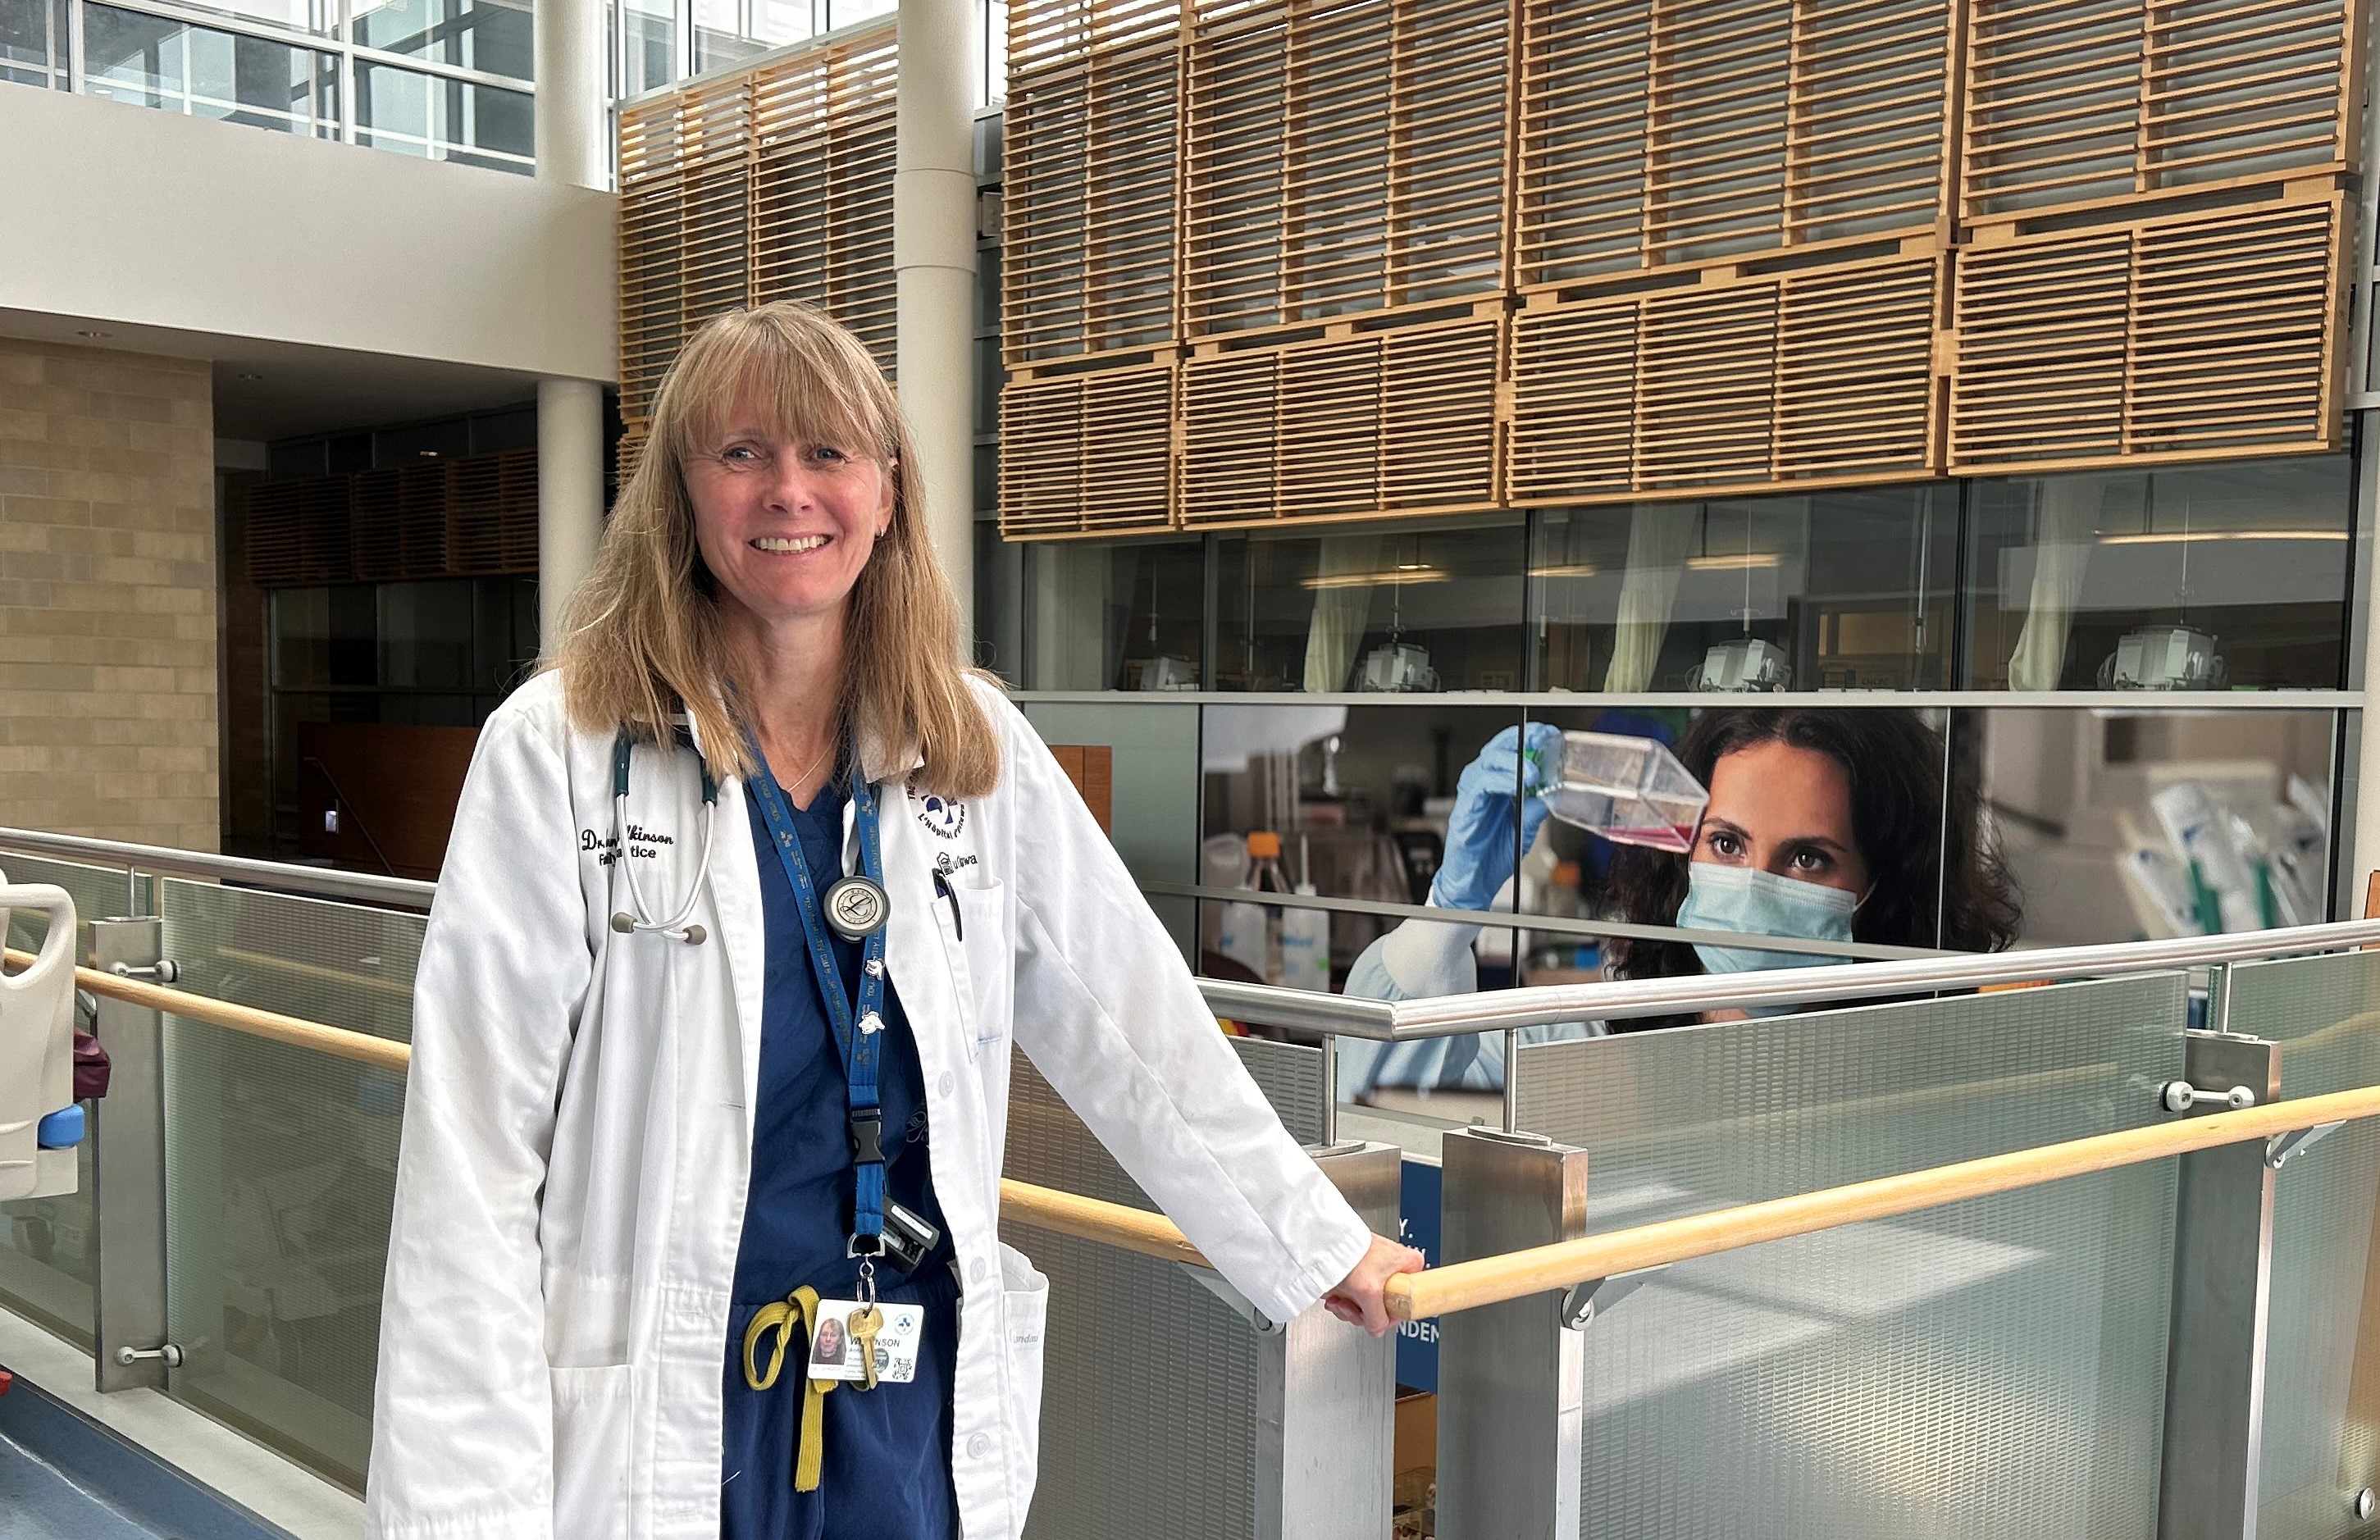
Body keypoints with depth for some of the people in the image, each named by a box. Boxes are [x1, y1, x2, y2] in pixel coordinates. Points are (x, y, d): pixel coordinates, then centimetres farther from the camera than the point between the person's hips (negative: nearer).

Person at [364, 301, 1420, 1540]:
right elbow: (474, 1157, -10)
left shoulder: (973, 748, 2)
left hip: (914, 1418, 3)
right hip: (653, 1427, -3)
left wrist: (1318, 1248, 13)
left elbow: (1131, 1026, 9)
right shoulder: (560, 751, -8)